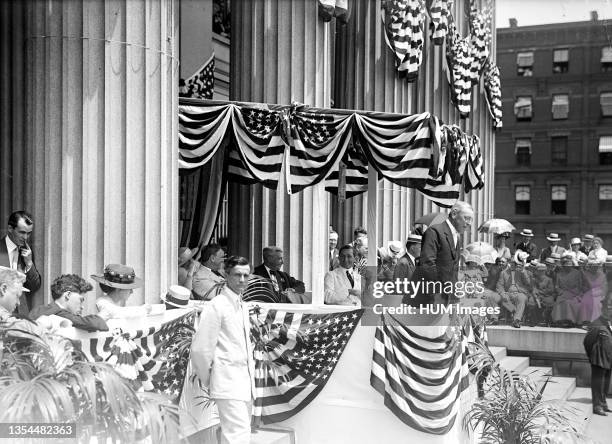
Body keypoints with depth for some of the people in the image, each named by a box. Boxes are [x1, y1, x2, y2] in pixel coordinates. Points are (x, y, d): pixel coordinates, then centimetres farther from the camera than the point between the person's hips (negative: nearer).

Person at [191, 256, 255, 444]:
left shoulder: (242, 307, 15)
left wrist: (250, 375, 16)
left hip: (245, 384, 8)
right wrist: (207, 381, -2)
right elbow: (200, 348, -11)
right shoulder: (216, 306, -10)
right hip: (228, 384, -8)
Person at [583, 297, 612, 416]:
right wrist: (592, 356, -4)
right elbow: (587, 341, -13)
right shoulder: (597, 325, -15)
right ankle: (597, 406, 3)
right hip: (599, 360, -8)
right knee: (598, 384, -2)